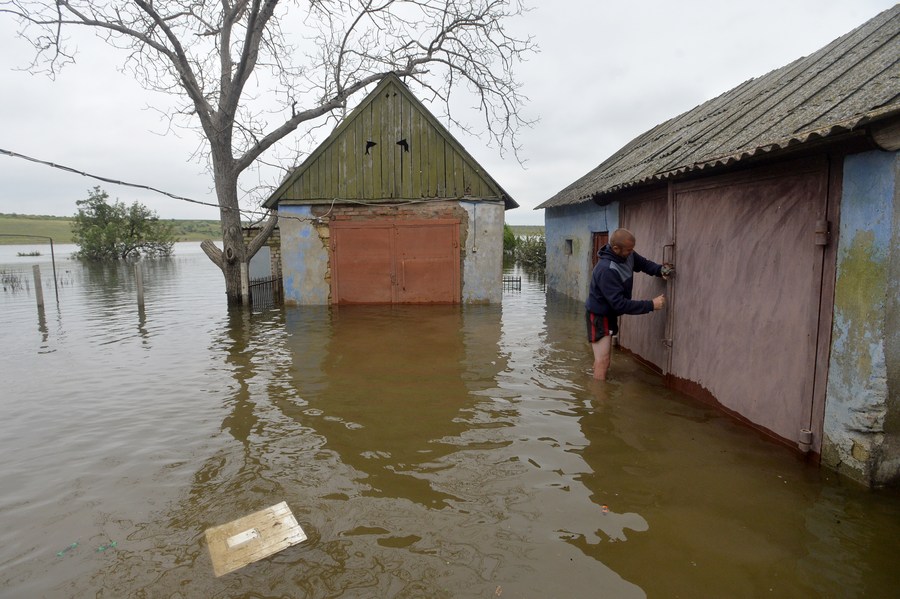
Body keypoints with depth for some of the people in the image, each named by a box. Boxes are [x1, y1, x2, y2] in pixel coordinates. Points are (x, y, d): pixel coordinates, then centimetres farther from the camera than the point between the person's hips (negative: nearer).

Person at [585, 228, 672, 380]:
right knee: (602, 361, -9)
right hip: (599, 317, -9)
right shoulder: (606, 270, -34)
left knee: (604, 358, 20)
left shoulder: (628, 255, -9)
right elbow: (620, 304, -33)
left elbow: (644, 263, 12)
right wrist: (651, 305, -30)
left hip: (610, 314, 9)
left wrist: (660, 270, -9)